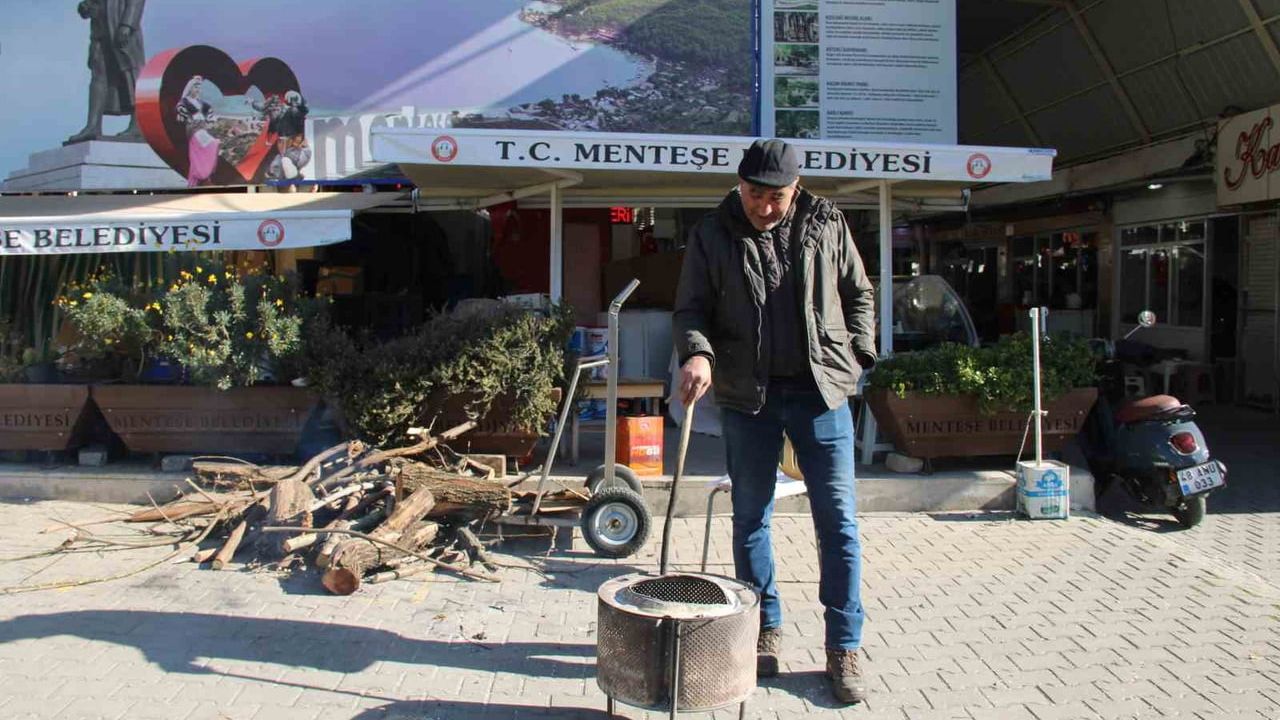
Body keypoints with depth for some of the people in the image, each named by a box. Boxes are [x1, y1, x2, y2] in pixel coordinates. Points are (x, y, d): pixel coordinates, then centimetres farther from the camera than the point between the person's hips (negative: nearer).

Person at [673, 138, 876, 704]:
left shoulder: (826, 225, 5)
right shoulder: (712, 234, 2)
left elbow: (858, 294, 14)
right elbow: (690, 308, 1)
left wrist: (857, 356, 4)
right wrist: (697, 353, -18)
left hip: (820, 390, 0)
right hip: (747, 394, 0)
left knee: (837, 520, 1)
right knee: (750, 518, 9)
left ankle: (844, 648, 11)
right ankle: (766, 630, 26)